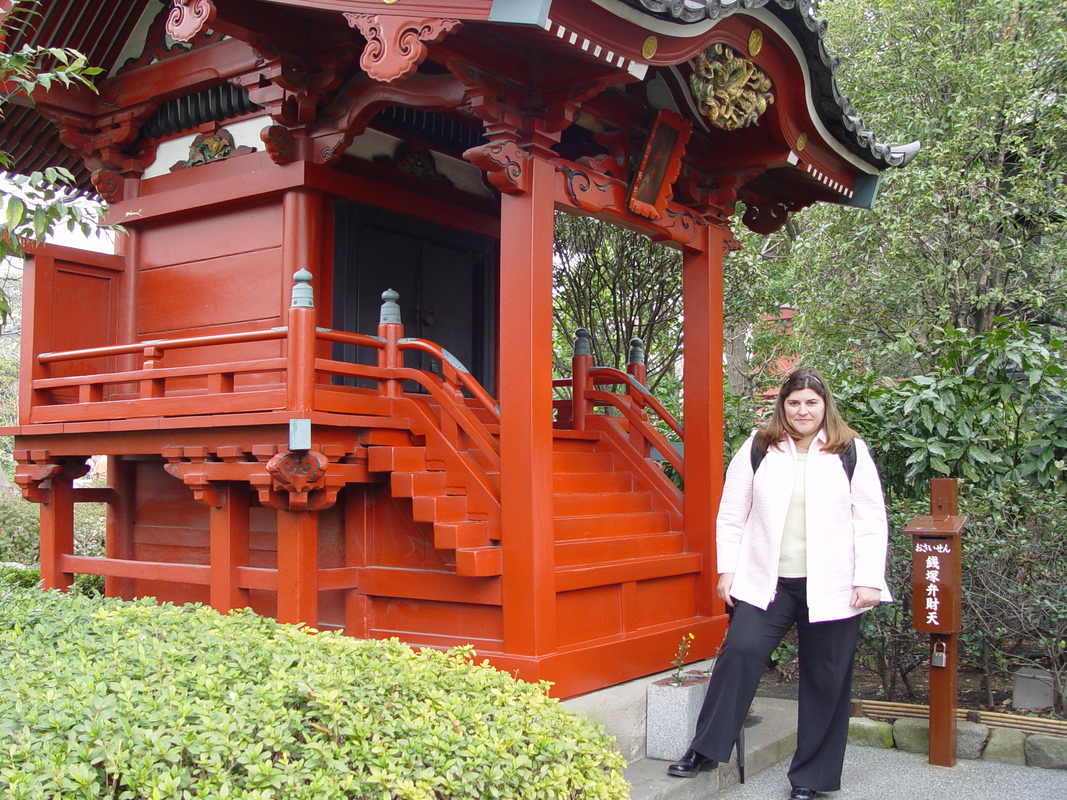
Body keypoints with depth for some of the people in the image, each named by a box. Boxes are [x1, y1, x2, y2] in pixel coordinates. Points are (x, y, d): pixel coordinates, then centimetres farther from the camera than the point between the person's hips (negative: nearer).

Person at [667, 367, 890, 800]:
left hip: (831, 587, 0)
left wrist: (869, 580, -6)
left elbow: (871, 521, 1)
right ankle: (706, 750, -3)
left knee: (825, 679, 5)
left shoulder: (851, 452, 2)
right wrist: (727, 570, 2)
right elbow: (732, 514, 8)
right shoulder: (759, 449, 6)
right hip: (768, 583, 1)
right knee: (740, 650, -16)